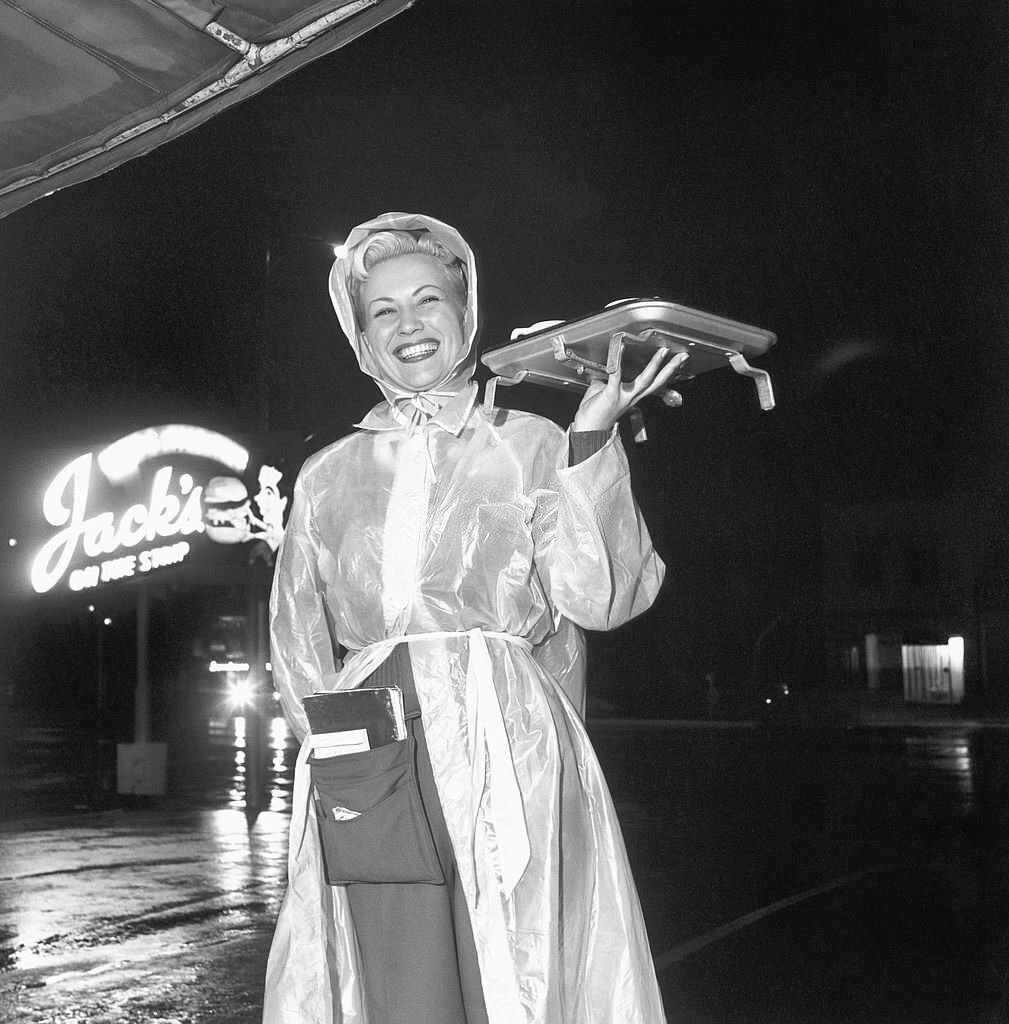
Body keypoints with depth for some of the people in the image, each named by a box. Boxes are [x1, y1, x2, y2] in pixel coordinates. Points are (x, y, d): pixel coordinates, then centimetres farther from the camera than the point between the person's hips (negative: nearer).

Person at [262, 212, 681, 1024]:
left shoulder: (531, 447, 6)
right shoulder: (326, 477, 15)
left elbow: (598, 595, -7)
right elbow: (298, 645, 17)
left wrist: (592, 436, -11)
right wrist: (340, 744, 2)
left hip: (504, 752, -2)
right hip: (370, 771, 2)